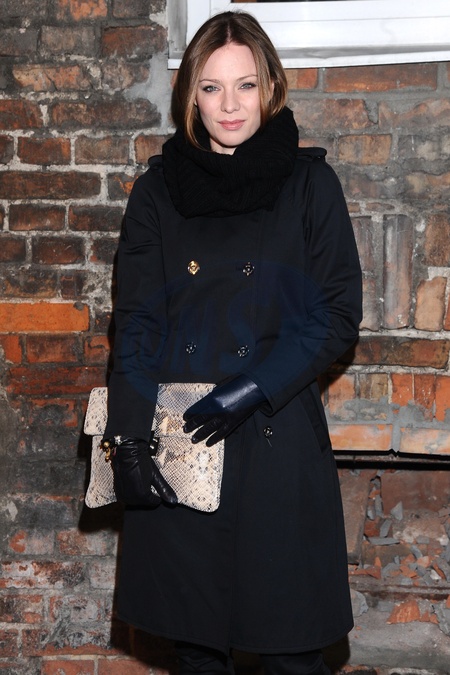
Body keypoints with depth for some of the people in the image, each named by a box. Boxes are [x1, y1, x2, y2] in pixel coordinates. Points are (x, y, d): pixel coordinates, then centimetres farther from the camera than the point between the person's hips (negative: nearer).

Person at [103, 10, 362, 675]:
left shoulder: (308, 181, 2)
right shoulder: (158, 189, 7)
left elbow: (339, 312, -3)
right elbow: (134, 321, 2)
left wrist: (251, 391, -14)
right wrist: (128, 436, -10)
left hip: (277, 440, -2)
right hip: (175, 443, 2)